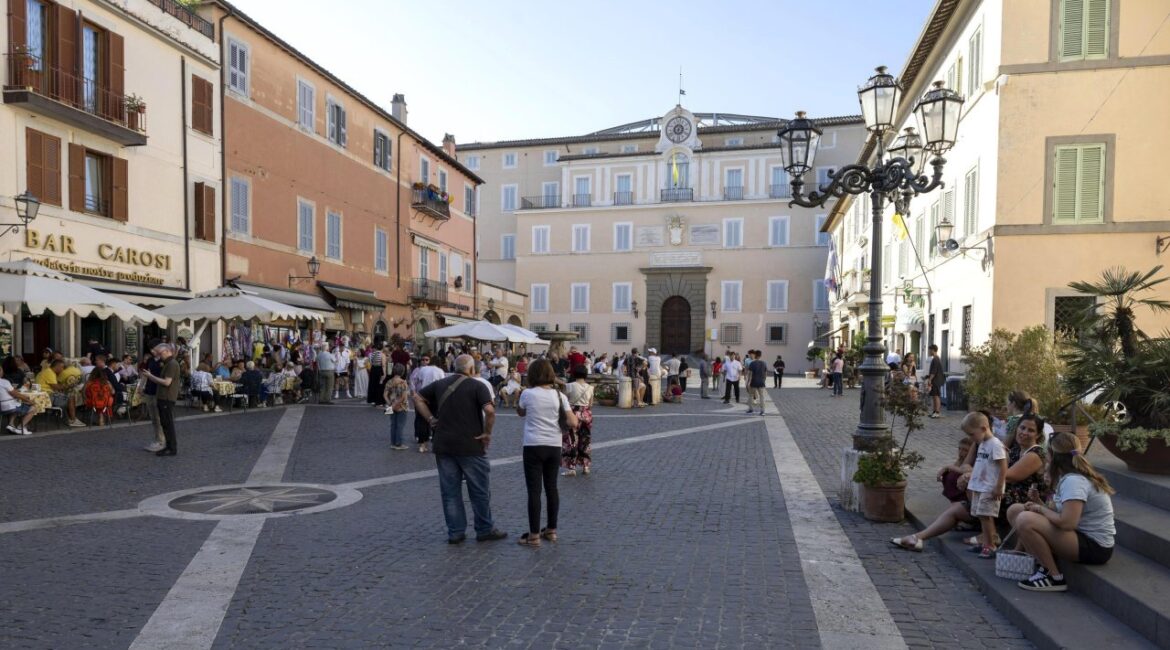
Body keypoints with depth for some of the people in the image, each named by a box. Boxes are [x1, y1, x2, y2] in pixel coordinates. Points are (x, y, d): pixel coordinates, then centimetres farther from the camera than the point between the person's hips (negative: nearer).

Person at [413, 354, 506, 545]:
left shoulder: (440, 384, 9)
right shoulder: (477, 386, -8)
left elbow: (417, 397, 13)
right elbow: (490, 411, -21)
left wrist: (430, 418, 9)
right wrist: (487, 433, -10)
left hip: (443, 446, 5)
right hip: (471, 446, -4)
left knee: (450, 491, 11)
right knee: (480, 490, 9)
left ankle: (455, 532, 15)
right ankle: (484, 530, 17)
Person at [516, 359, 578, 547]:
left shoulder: (527, 394, -7)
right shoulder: (559, 395, 0)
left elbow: (520, 413, 14)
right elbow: (573, 423, -7)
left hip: (533, 446, -3)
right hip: (554, 446, 4)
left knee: (534, 490, 1)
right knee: (551, 487, 15)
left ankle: (534, 535, 3)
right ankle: (551, 530, 25)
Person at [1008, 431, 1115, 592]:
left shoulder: (1073, 481, -20)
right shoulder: (1070, 477, 11)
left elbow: (1066, 523, -30)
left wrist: (1041, 509, -13)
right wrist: (1039, 503, -5)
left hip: (1095, 547, -10)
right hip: (1082, 534, 10)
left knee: (1026, 520, -29)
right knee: (1015, 510, 6)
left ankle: (1055, 577, -10)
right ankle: (1044, 564, 1)